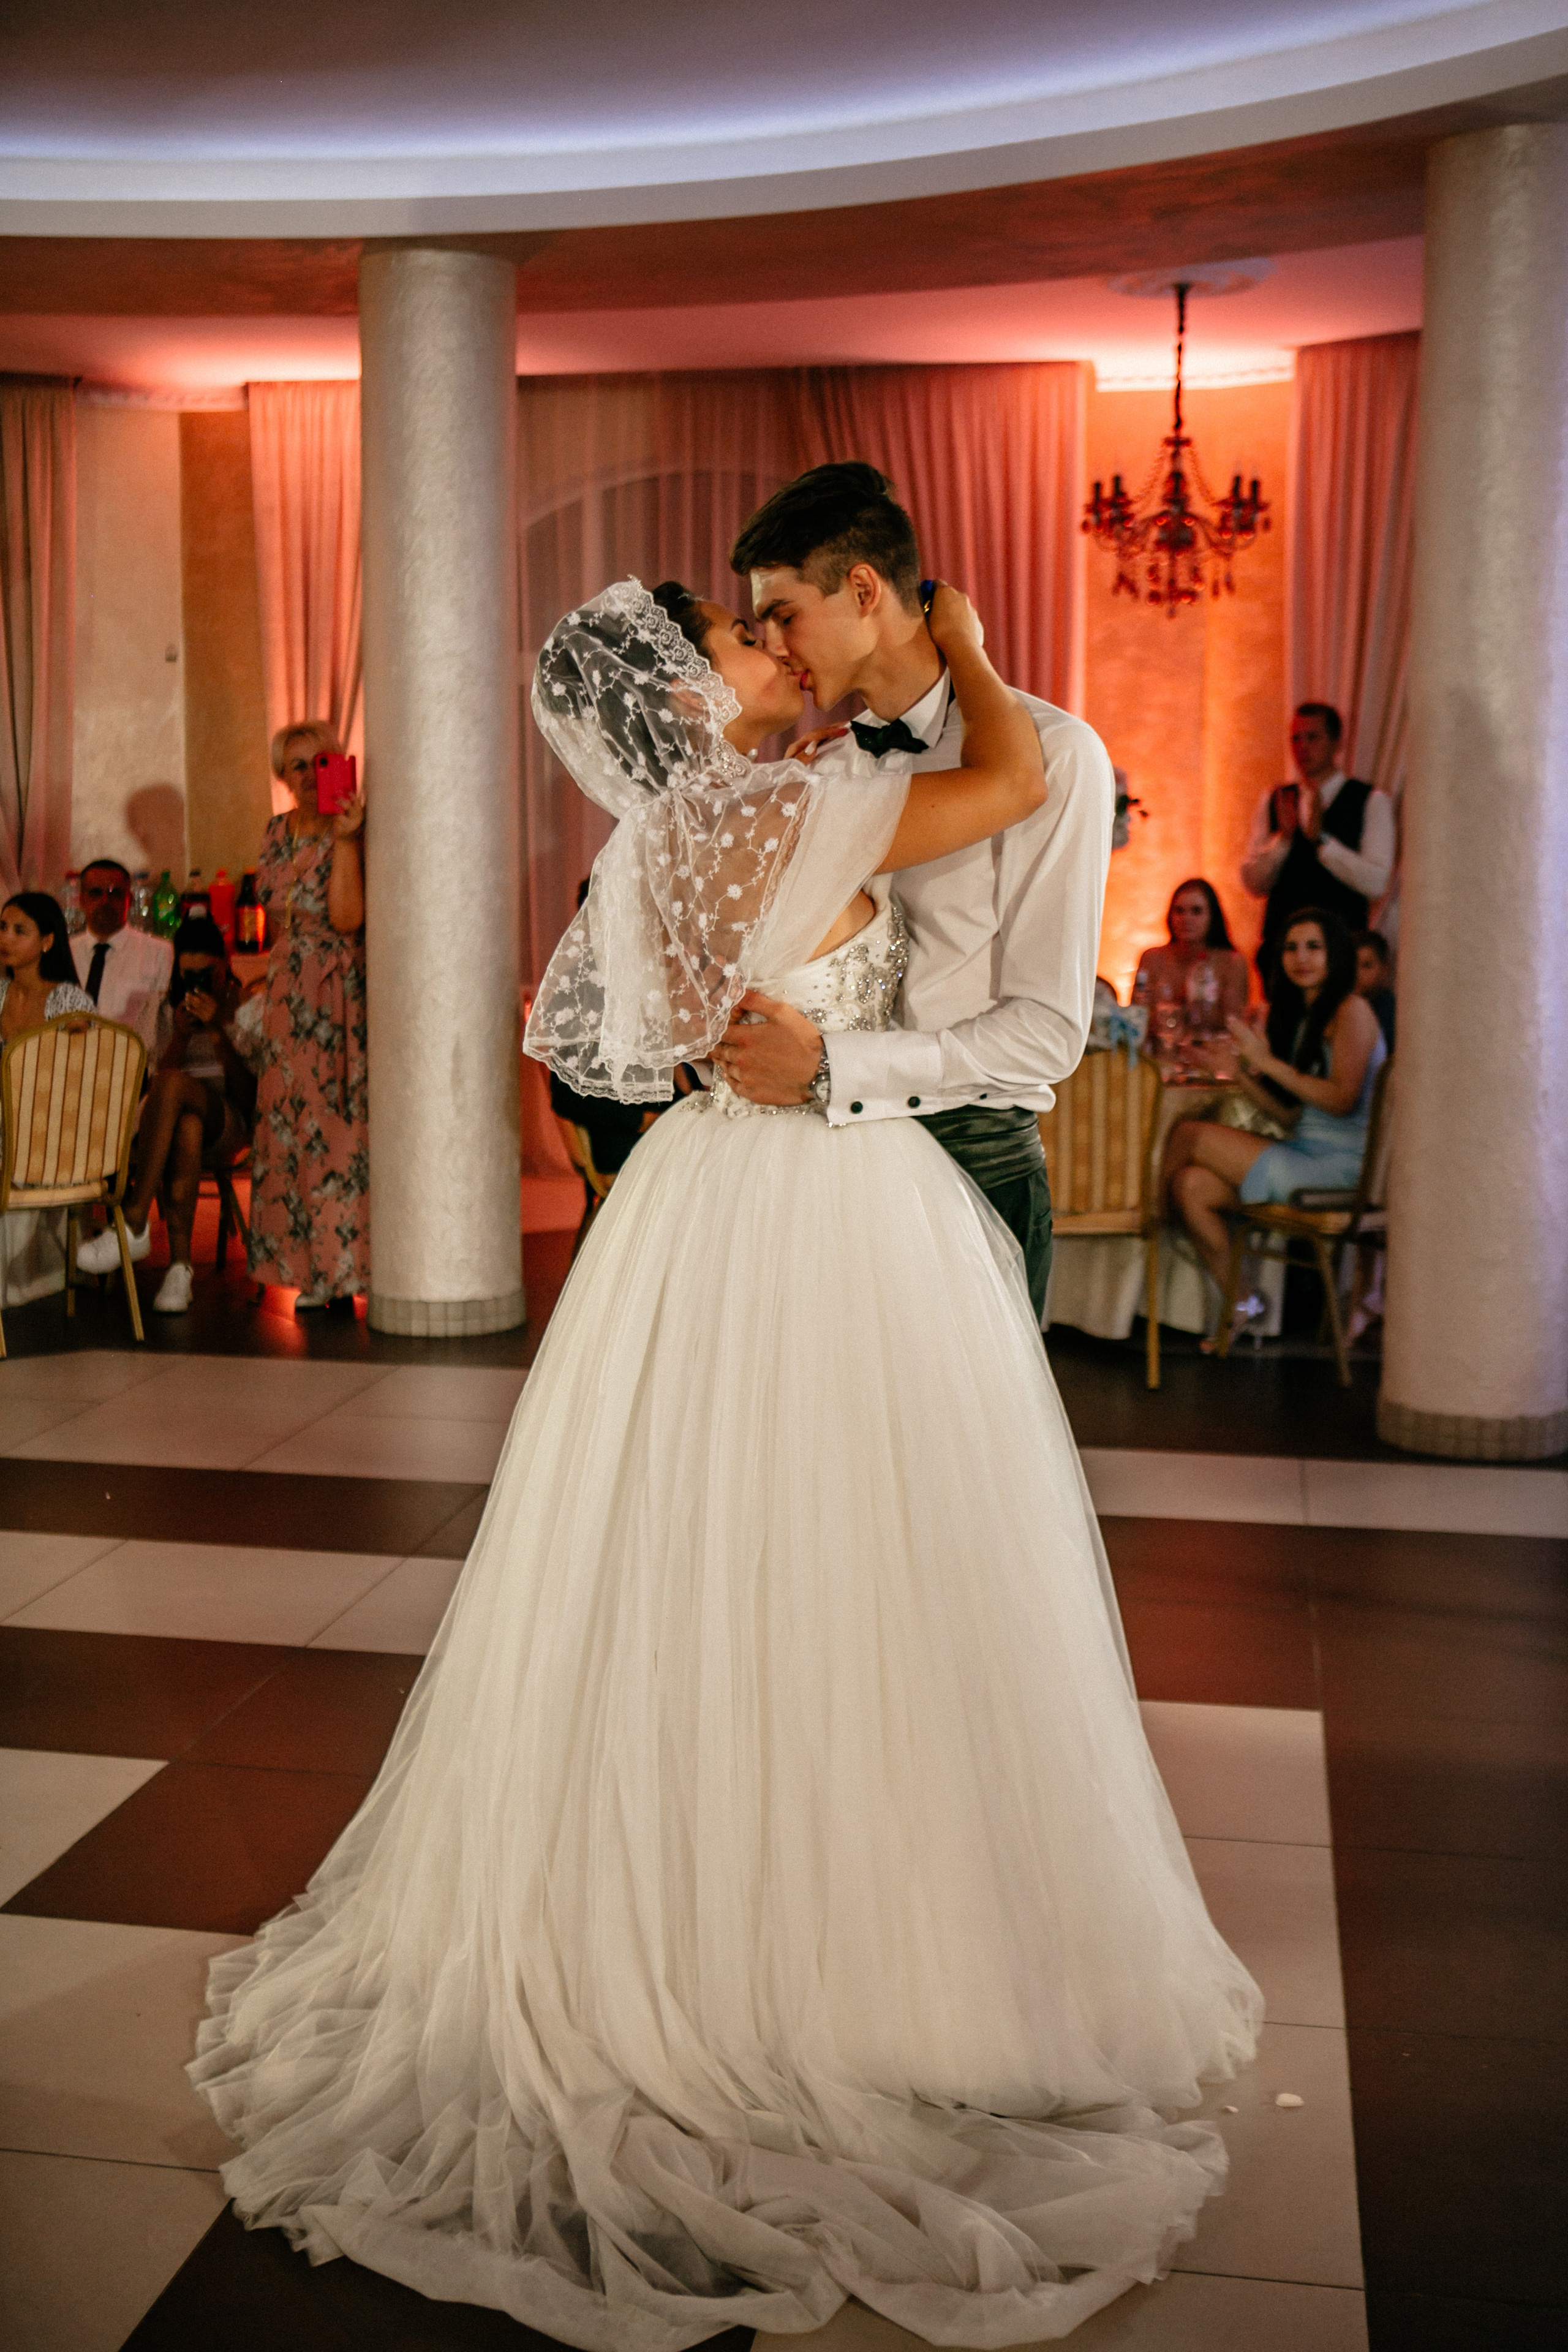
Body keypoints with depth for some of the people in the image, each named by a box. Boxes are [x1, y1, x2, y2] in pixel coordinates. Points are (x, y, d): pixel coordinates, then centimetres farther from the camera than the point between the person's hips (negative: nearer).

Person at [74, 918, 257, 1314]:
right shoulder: (172, 1009, 17)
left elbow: (248, 1098, -3)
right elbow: (161, 1072, 6)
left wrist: (217, 1031, -13)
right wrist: (181, 1036, -11)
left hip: (229, 1125, -2)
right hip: (179, 1118, 2)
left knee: (173, 1084, -38)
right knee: (186, 1127, -40)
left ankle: (135, 1221, -42)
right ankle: (180, 1261, -44)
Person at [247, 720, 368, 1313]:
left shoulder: (349, 832, -8)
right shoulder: (278, 832, 13)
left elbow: (347, 918, -21)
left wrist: (344, 840, -23)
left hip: (340, 997, -7)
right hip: (288, 995, 7)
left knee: (336, 1123, -7)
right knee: (289, 1125, 5)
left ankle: (342, 1272, -1)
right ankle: (313, 1270, 11)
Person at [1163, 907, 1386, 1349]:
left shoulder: (1352, 1010, -6)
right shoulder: (1296, 1015, 20)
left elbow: (1342, 1100, -18)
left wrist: (1268, 1062, -15)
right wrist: (1249, 1069, 0)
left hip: (1339, 1164, -8)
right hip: (1302, 1156, 8)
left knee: (1189, 1134, -13)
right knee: (1191, 1185, -13)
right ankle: (1243, 1308, -3)